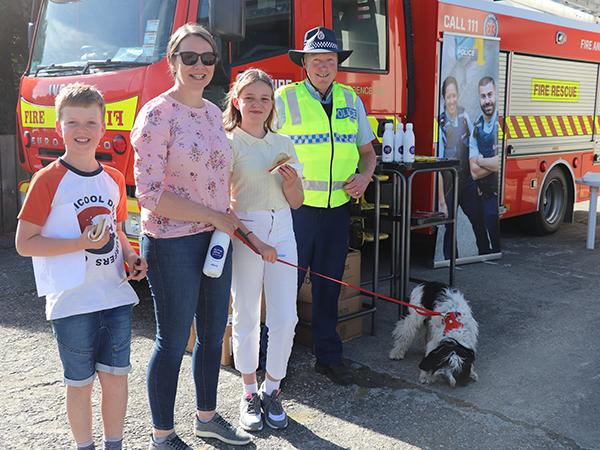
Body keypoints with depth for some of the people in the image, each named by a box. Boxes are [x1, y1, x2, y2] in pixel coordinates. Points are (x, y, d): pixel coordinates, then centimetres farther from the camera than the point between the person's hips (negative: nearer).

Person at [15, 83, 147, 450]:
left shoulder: (114, 179, 7)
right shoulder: (49, 180, -9)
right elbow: (25, 243, -10)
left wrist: (132, 257, 0)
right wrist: (80, 244, -21)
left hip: (116, 296, 5)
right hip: (72, 302, -4)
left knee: (116, 375, 13)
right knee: (81, 383, 9)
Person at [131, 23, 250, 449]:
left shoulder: (213, 112, 9)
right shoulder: (157, 115, -14)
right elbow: (149, 194, -18)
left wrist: (229, 221, 9)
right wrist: (213, 216, -15)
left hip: (215, 239, 8)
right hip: (172, 244, -7)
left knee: (213, 336, 17)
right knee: (173, 343, 5)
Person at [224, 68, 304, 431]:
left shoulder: (283, 143, 9)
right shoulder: (229, 143, -4)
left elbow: (297, 202, 13)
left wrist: (292, 183, -8)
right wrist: (253, 239, -17)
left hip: (282, 231, 4)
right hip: (243, 231, -4)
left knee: (286, 318, 3)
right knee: (247, 318, 6)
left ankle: (272, 390, 22)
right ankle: (250, 393, 23)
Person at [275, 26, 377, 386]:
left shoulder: (351, 100, 10)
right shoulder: (284, 99, -3)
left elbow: (367, 150, 17)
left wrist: (365, 176, -2)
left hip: (337, 207, 4)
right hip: (296, 206, -4)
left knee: (329, 286, 14)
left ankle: (329, 355, 27)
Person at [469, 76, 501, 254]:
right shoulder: (476, 128, 6)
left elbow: (503, 162, -20)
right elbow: (474, 172, -1)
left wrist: (481, 161, -7)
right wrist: (493, 163, -12)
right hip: (486, 197, 5)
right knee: (492, 244, 17)